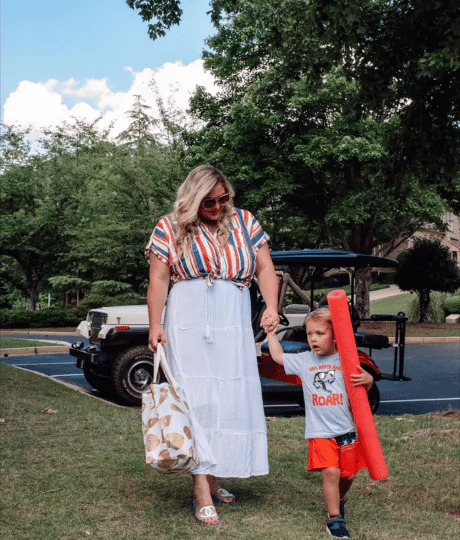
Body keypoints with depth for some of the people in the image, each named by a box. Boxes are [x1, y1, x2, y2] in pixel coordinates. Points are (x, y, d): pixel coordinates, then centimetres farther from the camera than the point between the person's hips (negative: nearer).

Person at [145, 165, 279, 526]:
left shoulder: (244, 223, 9)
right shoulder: (170, 229, 3)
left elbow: (265, 269, 6)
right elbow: (158, 279, 0)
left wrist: (272, 307, -10)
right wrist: (155, 326, -8)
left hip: (234, 327, 3)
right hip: (189, 326, -3)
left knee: (231, 400, 3)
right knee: (198, 401, -7)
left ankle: (215, 479, 15)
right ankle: (203, 494, -7)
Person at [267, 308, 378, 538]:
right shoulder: (304, 361, 3)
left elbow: (363, 384, 9)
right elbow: (278, 356, 14)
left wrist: (367, 380, -14)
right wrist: (271, 331, 14)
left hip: (347, 429, 1)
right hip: (319, 432, -1)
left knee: (348, 474, 10)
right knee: (330, 472, -16)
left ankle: (339, 500, 41)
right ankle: (335, 518, -2)